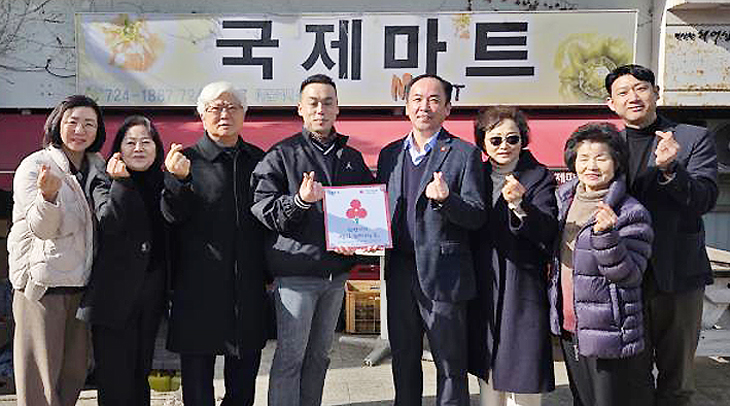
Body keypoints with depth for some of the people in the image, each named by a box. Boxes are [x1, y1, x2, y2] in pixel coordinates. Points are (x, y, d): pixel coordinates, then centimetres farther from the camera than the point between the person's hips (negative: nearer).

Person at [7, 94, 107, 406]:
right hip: (42, 284, -5)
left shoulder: (98, 167, 10)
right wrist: (48, 195, -33)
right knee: (40, 373, 0)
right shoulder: (34, 166, -7)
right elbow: (42, 228, -16)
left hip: (82, 285, 6)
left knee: (75, 370, 11)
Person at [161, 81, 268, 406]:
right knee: (197, 366, 5)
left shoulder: (258, 159, 10)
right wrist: (177, 178, -26)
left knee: (246, 364, 14)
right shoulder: (187, 158, 0)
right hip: (200, 283, -3)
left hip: (249, 282, 4)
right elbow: (173, 216, -9)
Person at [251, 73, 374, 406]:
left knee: (319, 354, 15)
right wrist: (300, 201, -26)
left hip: (336, 270, 5)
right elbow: (263, 209, -9)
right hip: (295, 271, -5)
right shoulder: (281, 155, -2)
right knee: (290, 356, -2)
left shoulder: (352, 158, 13)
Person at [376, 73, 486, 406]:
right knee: (403, 362, 17)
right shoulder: (389, 154, 12)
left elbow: (477, 217, -8)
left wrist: (446, 199, -26)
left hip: (443, 276, -4)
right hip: (399, 273, 5)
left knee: (450, 365, 5)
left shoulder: (464, 154, -3)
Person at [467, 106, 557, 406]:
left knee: (521, 381, -1)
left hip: (522, 288, -4)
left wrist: (519, 204, -32)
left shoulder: (539, 178, -3)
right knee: (487, 377, 13)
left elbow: (548, 232, -17)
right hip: (482, 289, 4)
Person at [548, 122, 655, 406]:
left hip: (609, 333, -6)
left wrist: (606, 234, -32)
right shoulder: (564, 198, 5)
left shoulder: (631, 213, -15)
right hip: (569, 328, 6)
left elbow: (628, 276, -20)